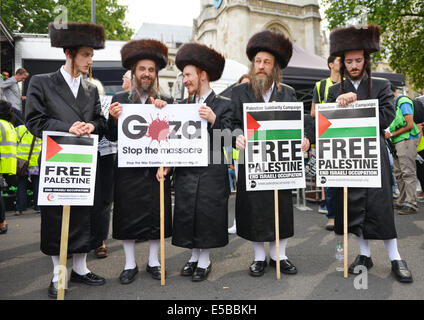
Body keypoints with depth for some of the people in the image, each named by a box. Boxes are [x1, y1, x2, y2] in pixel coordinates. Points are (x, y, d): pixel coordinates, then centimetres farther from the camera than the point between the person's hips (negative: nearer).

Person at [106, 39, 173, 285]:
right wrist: (114, 119, -16)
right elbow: (112, 137, 2)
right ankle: (130, 264, 27)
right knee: (128, 216, 8)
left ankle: (154, 261, 28)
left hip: (157, 169, 0)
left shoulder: (166, 102, 5)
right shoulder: (120, 99, 5)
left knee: (157, 215, 8)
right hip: (128, 169, 0)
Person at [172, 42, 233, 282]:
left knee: (208, 214, 4)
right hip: (186, 170, 5)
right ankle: (194, 256, 30)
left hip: (211, 171, -4)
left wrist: (213, 120, -27)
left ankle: (205, 260, 23)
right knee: (187, 214, 10)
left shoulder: (223, 104, -3)